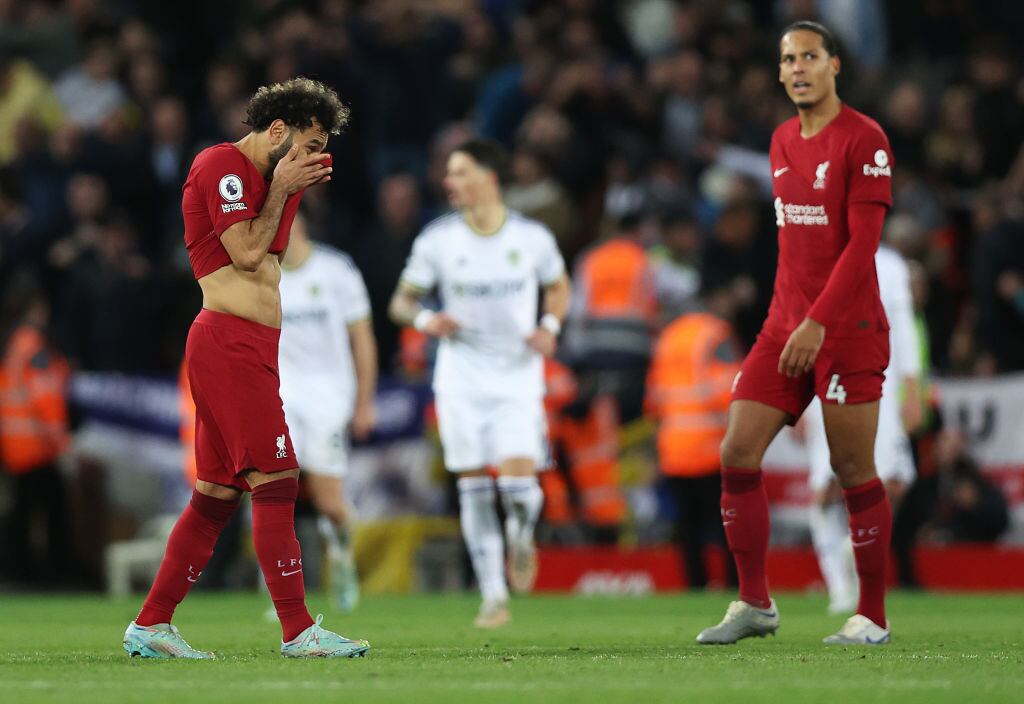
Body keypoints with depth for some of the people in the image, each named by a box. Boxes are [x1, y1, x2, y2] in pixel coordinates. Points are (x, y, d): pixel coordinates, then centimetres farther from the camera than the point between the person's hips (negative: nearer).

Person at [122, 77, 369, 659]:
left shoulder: (267, 176, 22)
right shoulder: (223, 164, -7)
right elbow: (247, 253, -12)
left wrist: (296, 192, 11)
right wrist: (280, 190, -3)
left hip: (251, 348, 10)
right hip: (229, 340, -10)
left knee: (218, 493, 10)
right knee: (276, 482, -13)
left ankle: (151, 626, 14)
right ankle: (298, 631, -14)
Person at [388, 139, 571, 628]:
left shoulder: (532, 238, -3)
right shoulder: (437, 240, -3)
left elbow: (558, 286, 15)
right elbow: (401, 301, 5)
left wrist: (550, 326, -4)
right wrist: (425, 320, -17)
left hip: (518, 376, -1)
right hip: (461, 379, 1)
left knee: (518, 480, -15)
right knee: (474, 488, -1)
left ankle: (521, 539, 20)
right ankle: (493, 597, 9)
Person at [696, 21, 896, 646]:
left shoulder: (863, 139, -9)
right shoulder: (783, 141, 14)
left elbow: (862, 242, -15)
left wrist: (818, 323, -21)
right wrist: (788, 317, 18)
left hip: (847, 330, -7)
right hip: (785, 326, 7)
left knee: (853, 470, -4)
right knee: (738, 453, -2)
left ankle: (873, 618, 6)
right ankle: (755, 604, 7)